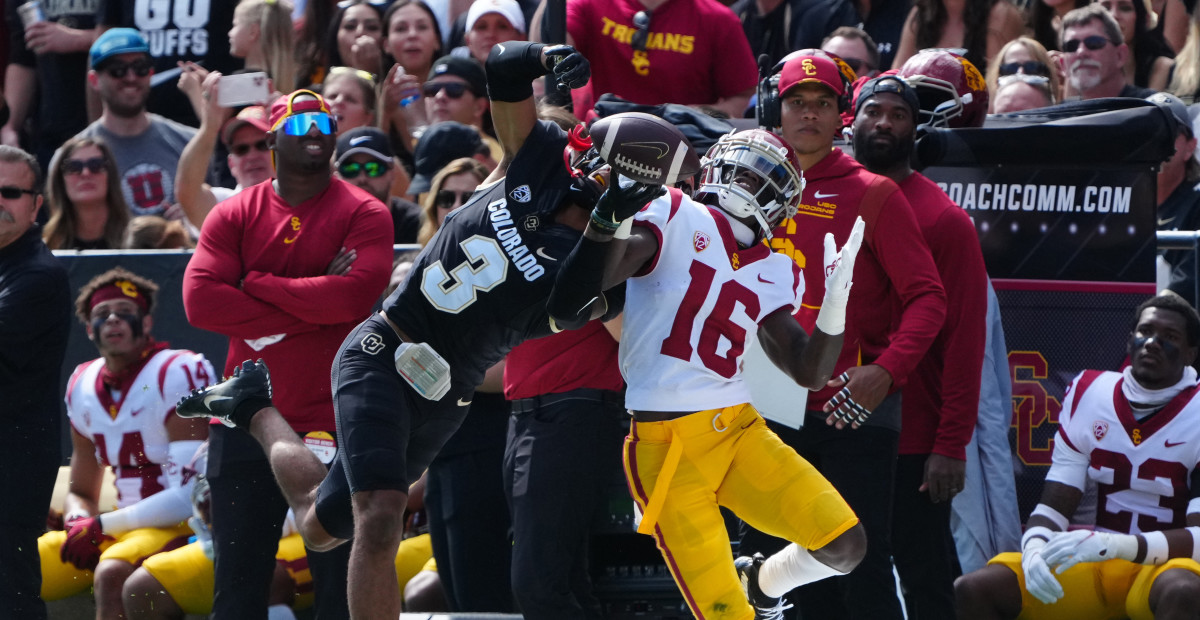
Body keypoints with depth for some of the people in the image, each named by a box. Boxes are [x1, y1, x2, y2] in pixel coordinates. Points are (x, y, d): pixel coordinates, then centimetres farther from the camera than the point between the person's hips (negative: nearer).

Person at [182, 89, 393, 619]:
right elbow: (200, 299, -6)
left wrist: (257, 284, -6)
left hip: (332, 429, -3)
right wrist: (310, 309, -10)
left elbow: (354, 296, -16)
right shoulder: (232, 216, 9)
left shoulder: (364, 214, 1)